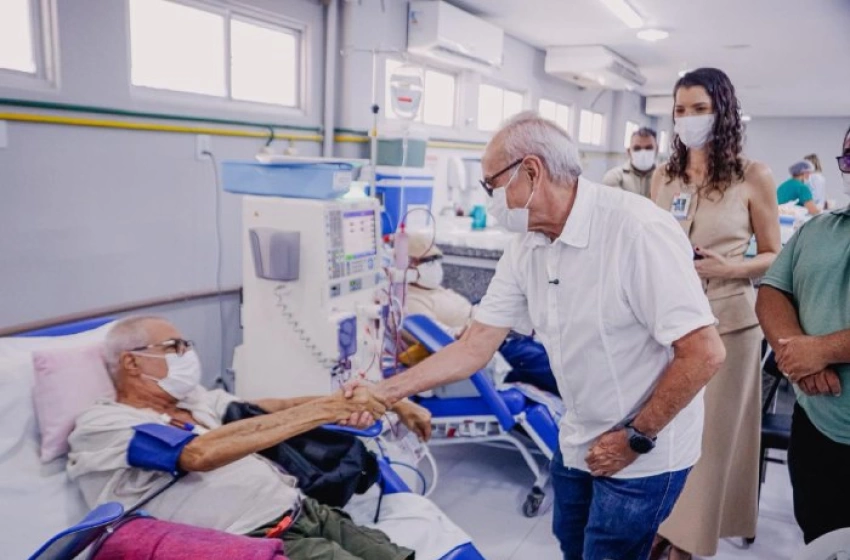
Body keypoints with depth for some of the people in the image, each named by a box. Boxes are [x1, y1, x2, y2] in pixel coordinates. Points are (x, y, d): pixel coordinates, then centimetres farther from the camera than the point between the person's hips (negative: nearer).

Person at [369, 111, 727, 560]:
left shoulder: (637, 230, -26)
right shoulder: (525, 249, -4)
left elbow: (704, 354, -24)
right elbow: (474, 347, -1)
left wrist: (636, 439, -17)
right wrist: (384, 391, -4)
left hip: (643, 454, -7)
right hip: (578, 444, 7)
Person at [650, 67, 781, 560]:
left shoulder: (753, 177, -3)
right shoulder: (664, 177, 8)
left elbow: (774, 257, 1)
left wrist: (728, 268, -17)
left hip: (726, 320, -3)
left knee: (709, 433, 5)